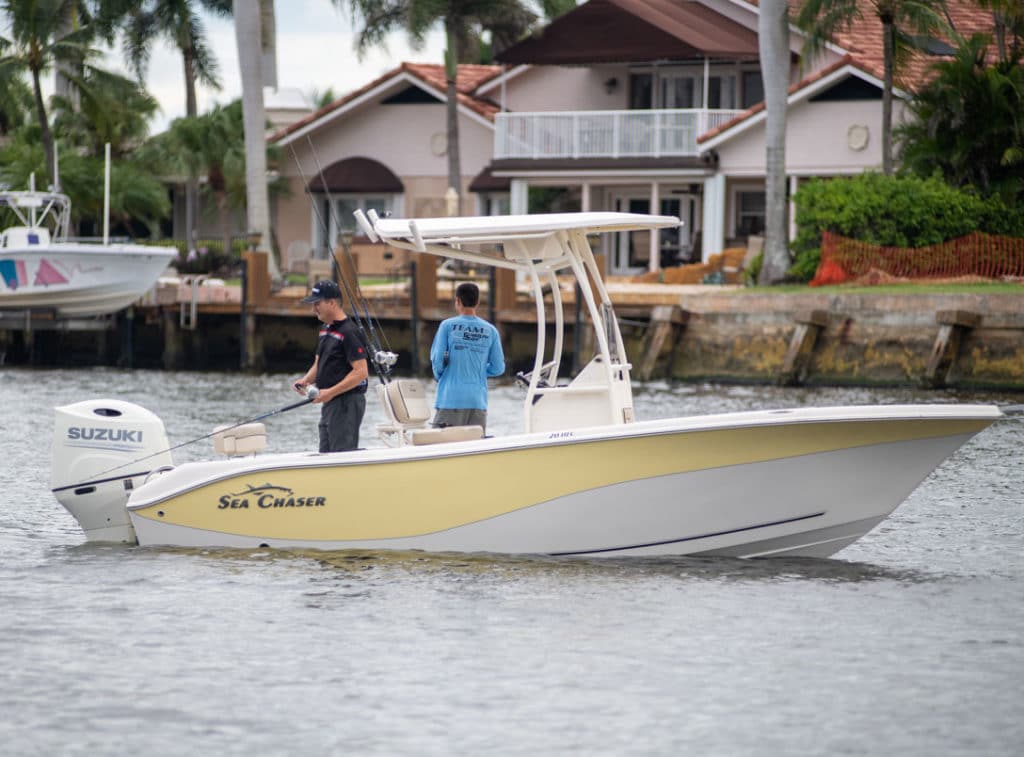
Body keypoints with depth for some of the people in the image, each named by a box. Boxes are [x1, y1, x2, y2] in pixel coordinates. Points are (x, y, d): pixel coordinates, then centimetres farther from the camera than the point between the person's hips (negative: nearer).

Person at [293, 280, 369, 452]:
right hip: (329, 404, 10)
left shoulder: (349, 332, -15)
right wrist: (306, 380, 3)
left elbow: (361, 372, -20)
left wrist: (331, 392, -23)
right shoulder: (325, 330, 15)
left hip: (346, 404, -10)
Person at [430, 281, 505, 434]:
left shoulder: (448, 326, -3)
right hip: (478, 401, 3)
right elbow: (498, 368, 6)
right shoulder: (490, 331, 5)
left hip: (450, 399, -3)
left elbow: (437, 359, -6)